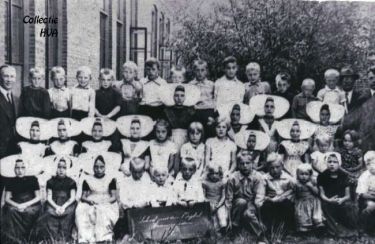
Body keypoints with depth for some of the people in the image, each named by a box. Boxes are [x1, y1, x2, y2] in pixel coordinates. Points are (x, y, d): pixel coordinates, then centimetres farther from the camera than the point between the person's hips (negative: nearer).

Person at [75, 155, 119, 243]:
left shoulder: (110, 179, 11)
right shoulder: (87, 179, 15)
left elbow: (114, 197, 4)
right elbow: (83, 197, 10)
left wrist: (106, 201, -16)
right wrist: (89, 200, -12)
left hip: (107, 204, -1)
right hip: (90, 204, 1)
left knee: (103, 211, -35)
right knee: (81, 210, -31)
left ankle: (104, 238, -42)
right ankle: (85, 239, -40)